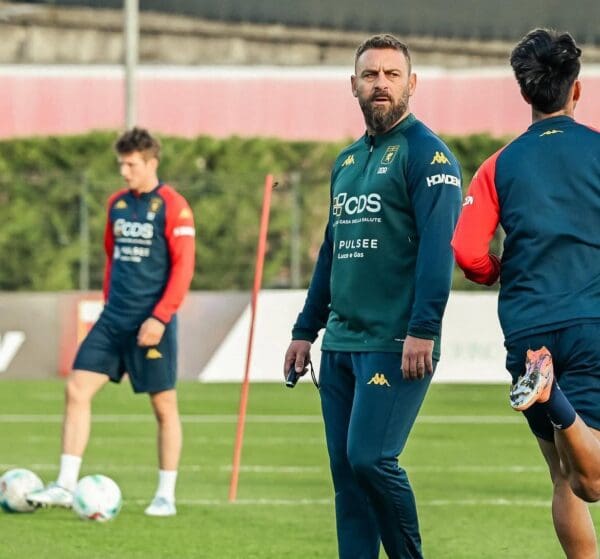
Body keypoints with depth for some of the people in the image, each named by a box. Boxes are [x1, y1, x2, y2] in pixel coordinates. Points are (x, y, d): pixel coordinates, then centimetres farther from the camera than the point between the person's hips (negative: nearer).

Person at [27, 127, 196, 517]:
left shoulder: (172, 207, -8)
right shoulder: (117, 204, 11)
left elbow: (183, 267, -12)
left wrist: (160, 317, -18)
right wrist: (110, 305, 17)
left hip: (151, 323, -6)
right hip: (114, 320, 6)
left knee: (164, 405, 2)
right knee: (77, 390, -4)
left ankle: (166, 495, 11)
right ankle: (66, 486, -3)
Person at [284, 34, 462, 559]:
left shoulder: (425, 152, -6)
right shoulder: (347, 160, 19)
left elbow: (439, 245, -15)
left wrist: (423, 330, -23)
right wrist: (305, 330, 21)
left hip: (396, 344, -8)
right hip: (341, 341, 8)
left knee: (370, 457, -16)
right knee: (345, 470, 5)